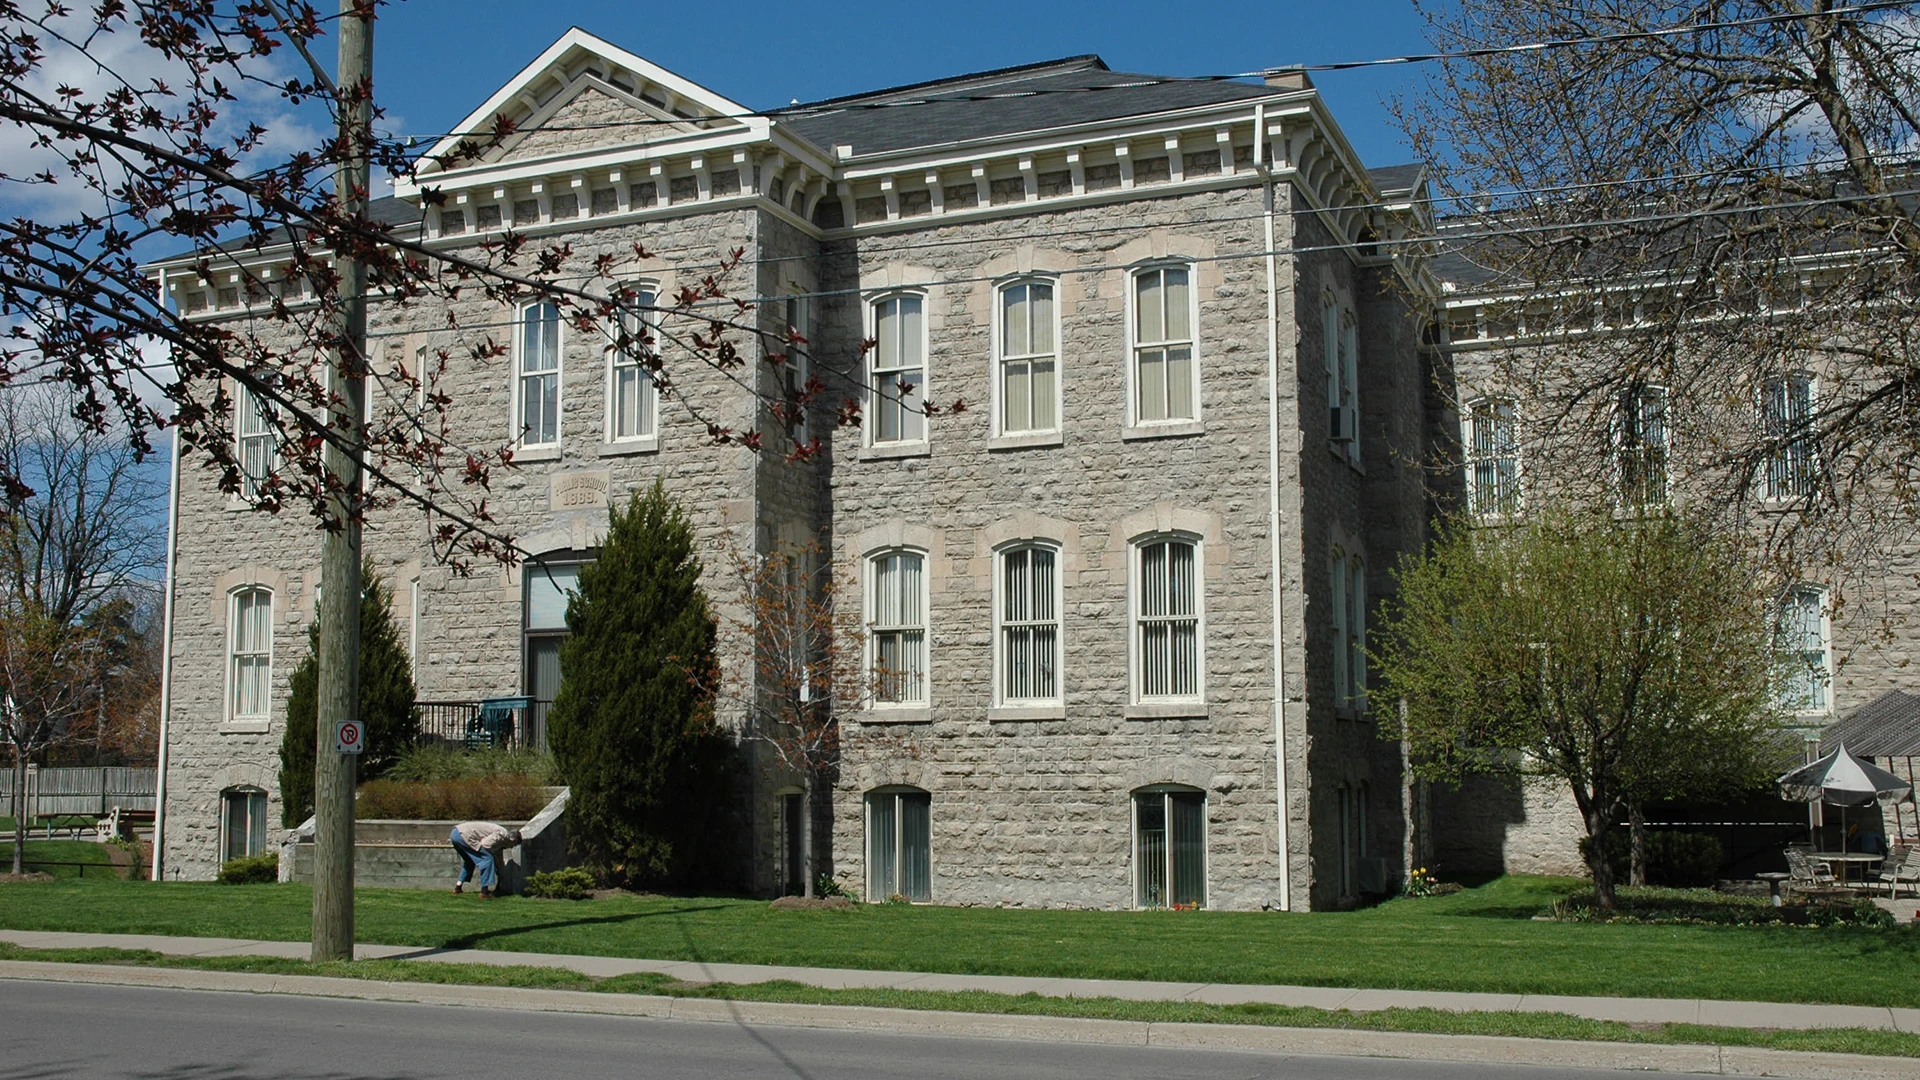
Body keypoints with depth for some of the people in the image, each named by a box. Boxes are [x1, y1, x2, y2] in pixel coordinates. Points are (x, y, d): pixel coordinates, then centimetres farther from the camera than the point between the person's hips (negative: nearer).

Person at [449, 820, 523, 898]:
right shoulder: (502, 834, -7)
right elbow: (485, 845, -18)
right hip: (464, 835, -10)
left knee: (470, 861, 31)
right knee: (487, 858, -8)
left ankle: (458, 886, 28)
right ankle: (484, 891, -7)